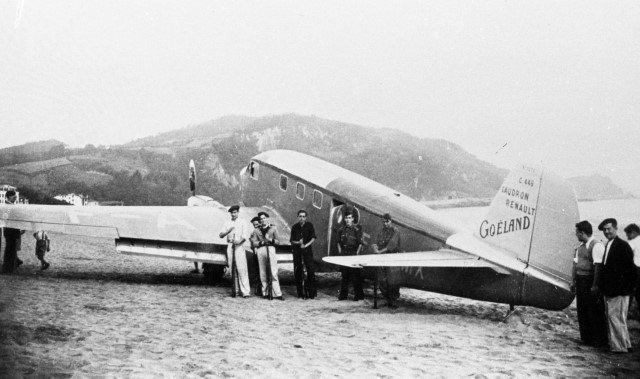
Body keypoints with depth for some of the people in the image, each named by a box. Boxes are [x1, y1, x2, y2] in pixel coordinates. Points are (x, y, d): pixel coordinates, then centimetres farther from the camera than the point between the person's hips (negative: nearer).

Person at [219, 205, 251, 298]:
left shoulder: (242, 222, 8)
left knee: (241, 268, -12)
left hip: (239, 246, -3)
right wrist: (228, 231, -13)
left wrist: (239, 240, -20)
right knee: (232, 268, 1)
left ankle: (245, 291, -16)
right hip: (230, 246, 3)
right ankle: (235, 289, 7)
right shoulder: (227, 223, 15)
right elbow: (221, 235, 6)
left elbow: (245, 235, 0)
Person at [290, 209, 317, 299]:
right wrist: (298, 243, -13)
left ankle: (311, 292, -1)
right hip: (297, 250, 2)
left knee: (311, 270, -8)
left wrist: (306, 245, -16)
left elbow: (313, 238, -4)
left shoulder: (309, 225, 0)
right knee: (297, 271, 2)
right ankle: (300, 293, 9)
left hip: (307, 249, -2)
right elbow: (292, 240, 6)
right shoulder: (294, 227, 5)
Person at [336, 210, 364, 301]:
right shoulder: (341, 230, 8)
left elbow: (360, 244, -4)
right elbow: (339, 242, 16)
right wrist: (340, 252, 7)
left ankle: (358, 295, 5)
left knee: (356, 276, -2)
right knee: (344, 275, 9)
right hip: (343, 255, 4)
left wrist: (357, 254, -9)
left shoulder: (356, 230, -4)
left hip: (353, 255, -4)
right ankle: (343, 294, 16)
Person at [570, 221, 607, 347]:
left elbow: (598, 266, -19)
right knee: (582, 310, 12)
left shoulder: (597, 245, -14)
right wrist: (574, 281, 14)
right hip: (580, 280, 8)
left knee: (594, 312, -1)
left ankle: (599, 341, 8)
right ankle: (586, 338, 23)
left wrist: (595, 286, -22)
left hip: (590, 281, -8)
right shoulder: (580, 246, 12)